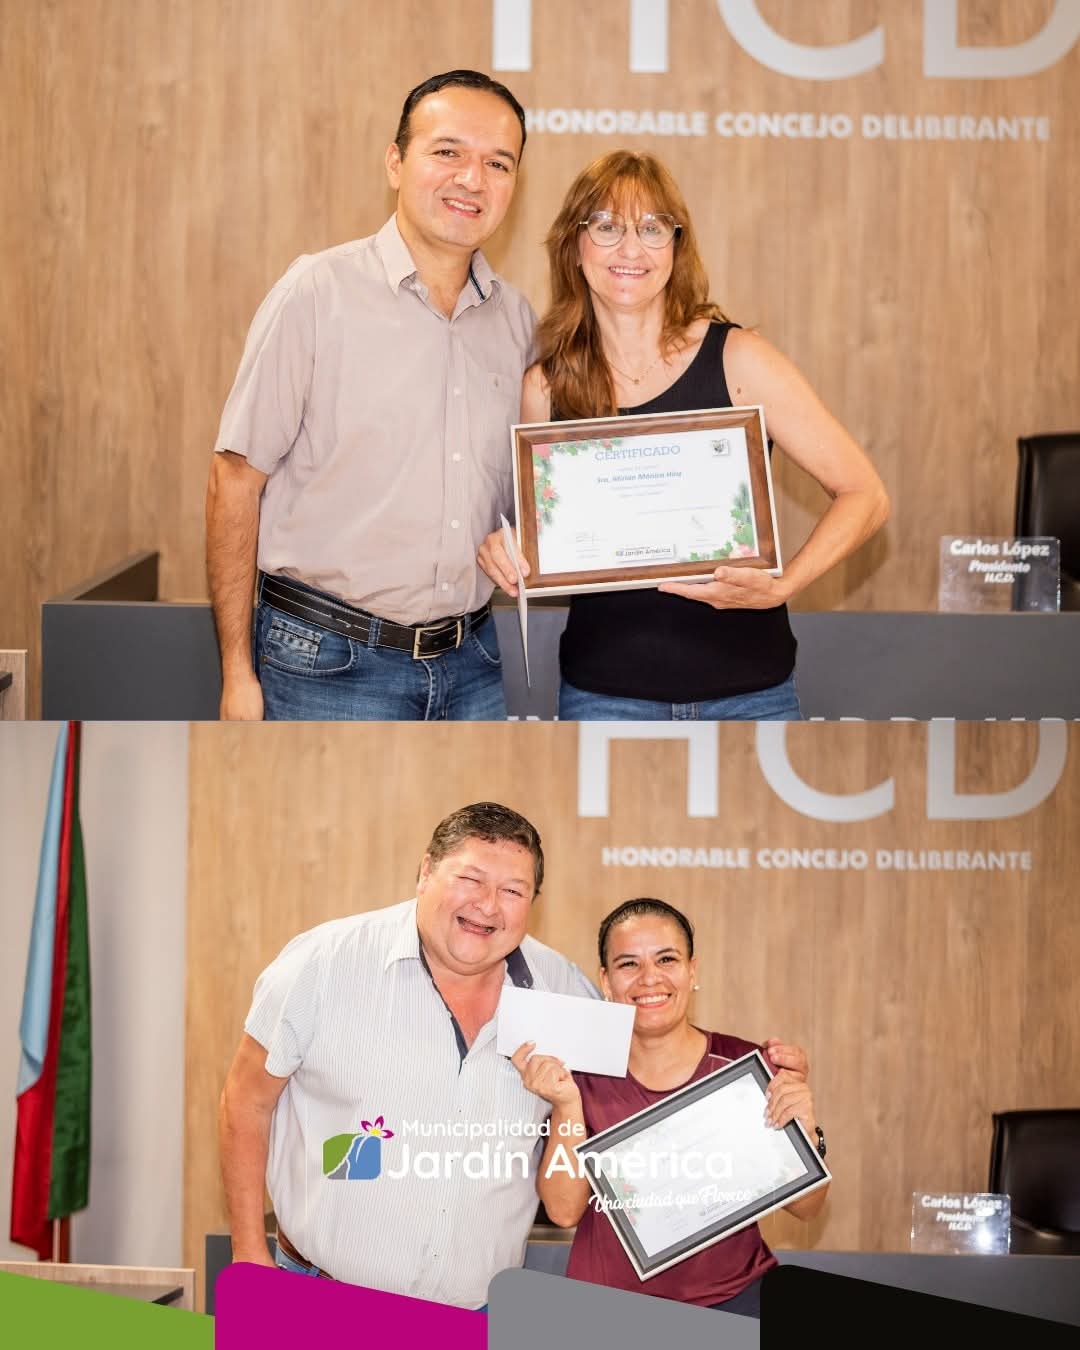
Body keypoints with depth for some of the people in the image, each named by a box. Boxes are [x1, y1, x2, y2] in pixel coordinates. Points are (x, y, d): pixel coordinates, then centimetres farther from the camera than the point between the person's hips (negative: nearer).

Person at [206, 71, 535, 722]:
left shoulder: (518, 320, 8)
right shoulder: (318, 293, -7)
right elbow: (236, 480, -7)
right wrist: (238, 672, -10)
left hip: (470, 661, 5)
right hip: (329, 664, -5)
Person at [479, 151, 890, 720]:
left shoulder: (737, 360, -6)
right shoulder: (547, 387, 1)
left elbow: (863, 495, -6)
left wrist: (780, 585, -20)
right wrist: (505, 551, -6)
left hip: (747, 688, -1)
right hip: (603, 690, 1)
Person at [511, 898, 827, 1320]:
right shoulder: (583, 1072, -1)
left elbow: (804, 1206, 0)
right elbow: (564, 1211, -8)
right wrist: (567, 1107, -18)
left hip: (732, 1300, -1)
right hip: (607, 1308, 1)